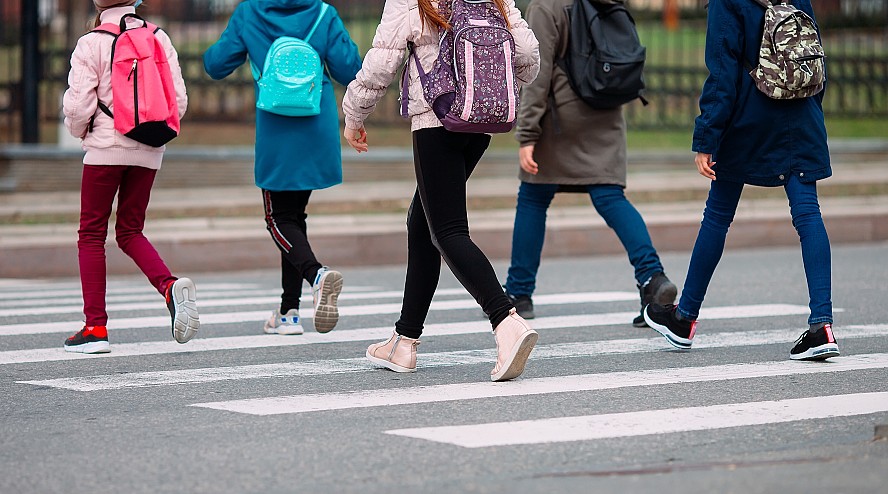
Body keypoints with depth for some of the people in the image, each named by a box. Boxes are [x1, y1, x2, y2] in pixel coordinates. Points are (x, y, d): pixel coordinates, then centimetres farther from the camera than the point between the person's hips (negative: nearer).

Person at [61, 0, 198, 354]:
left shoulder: (91, 44, -8)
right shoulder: (159, 39, 4)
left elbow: (78, 105, -11)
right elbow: (178, 101, 1)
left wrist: (81, 132, 10)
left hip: (106, 148, -4)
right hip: (149, 151, 4)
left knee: (91, 234, 5)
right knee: (130, 232, 15)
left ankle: (95, 327, 0)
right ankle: (170, 287, -12)